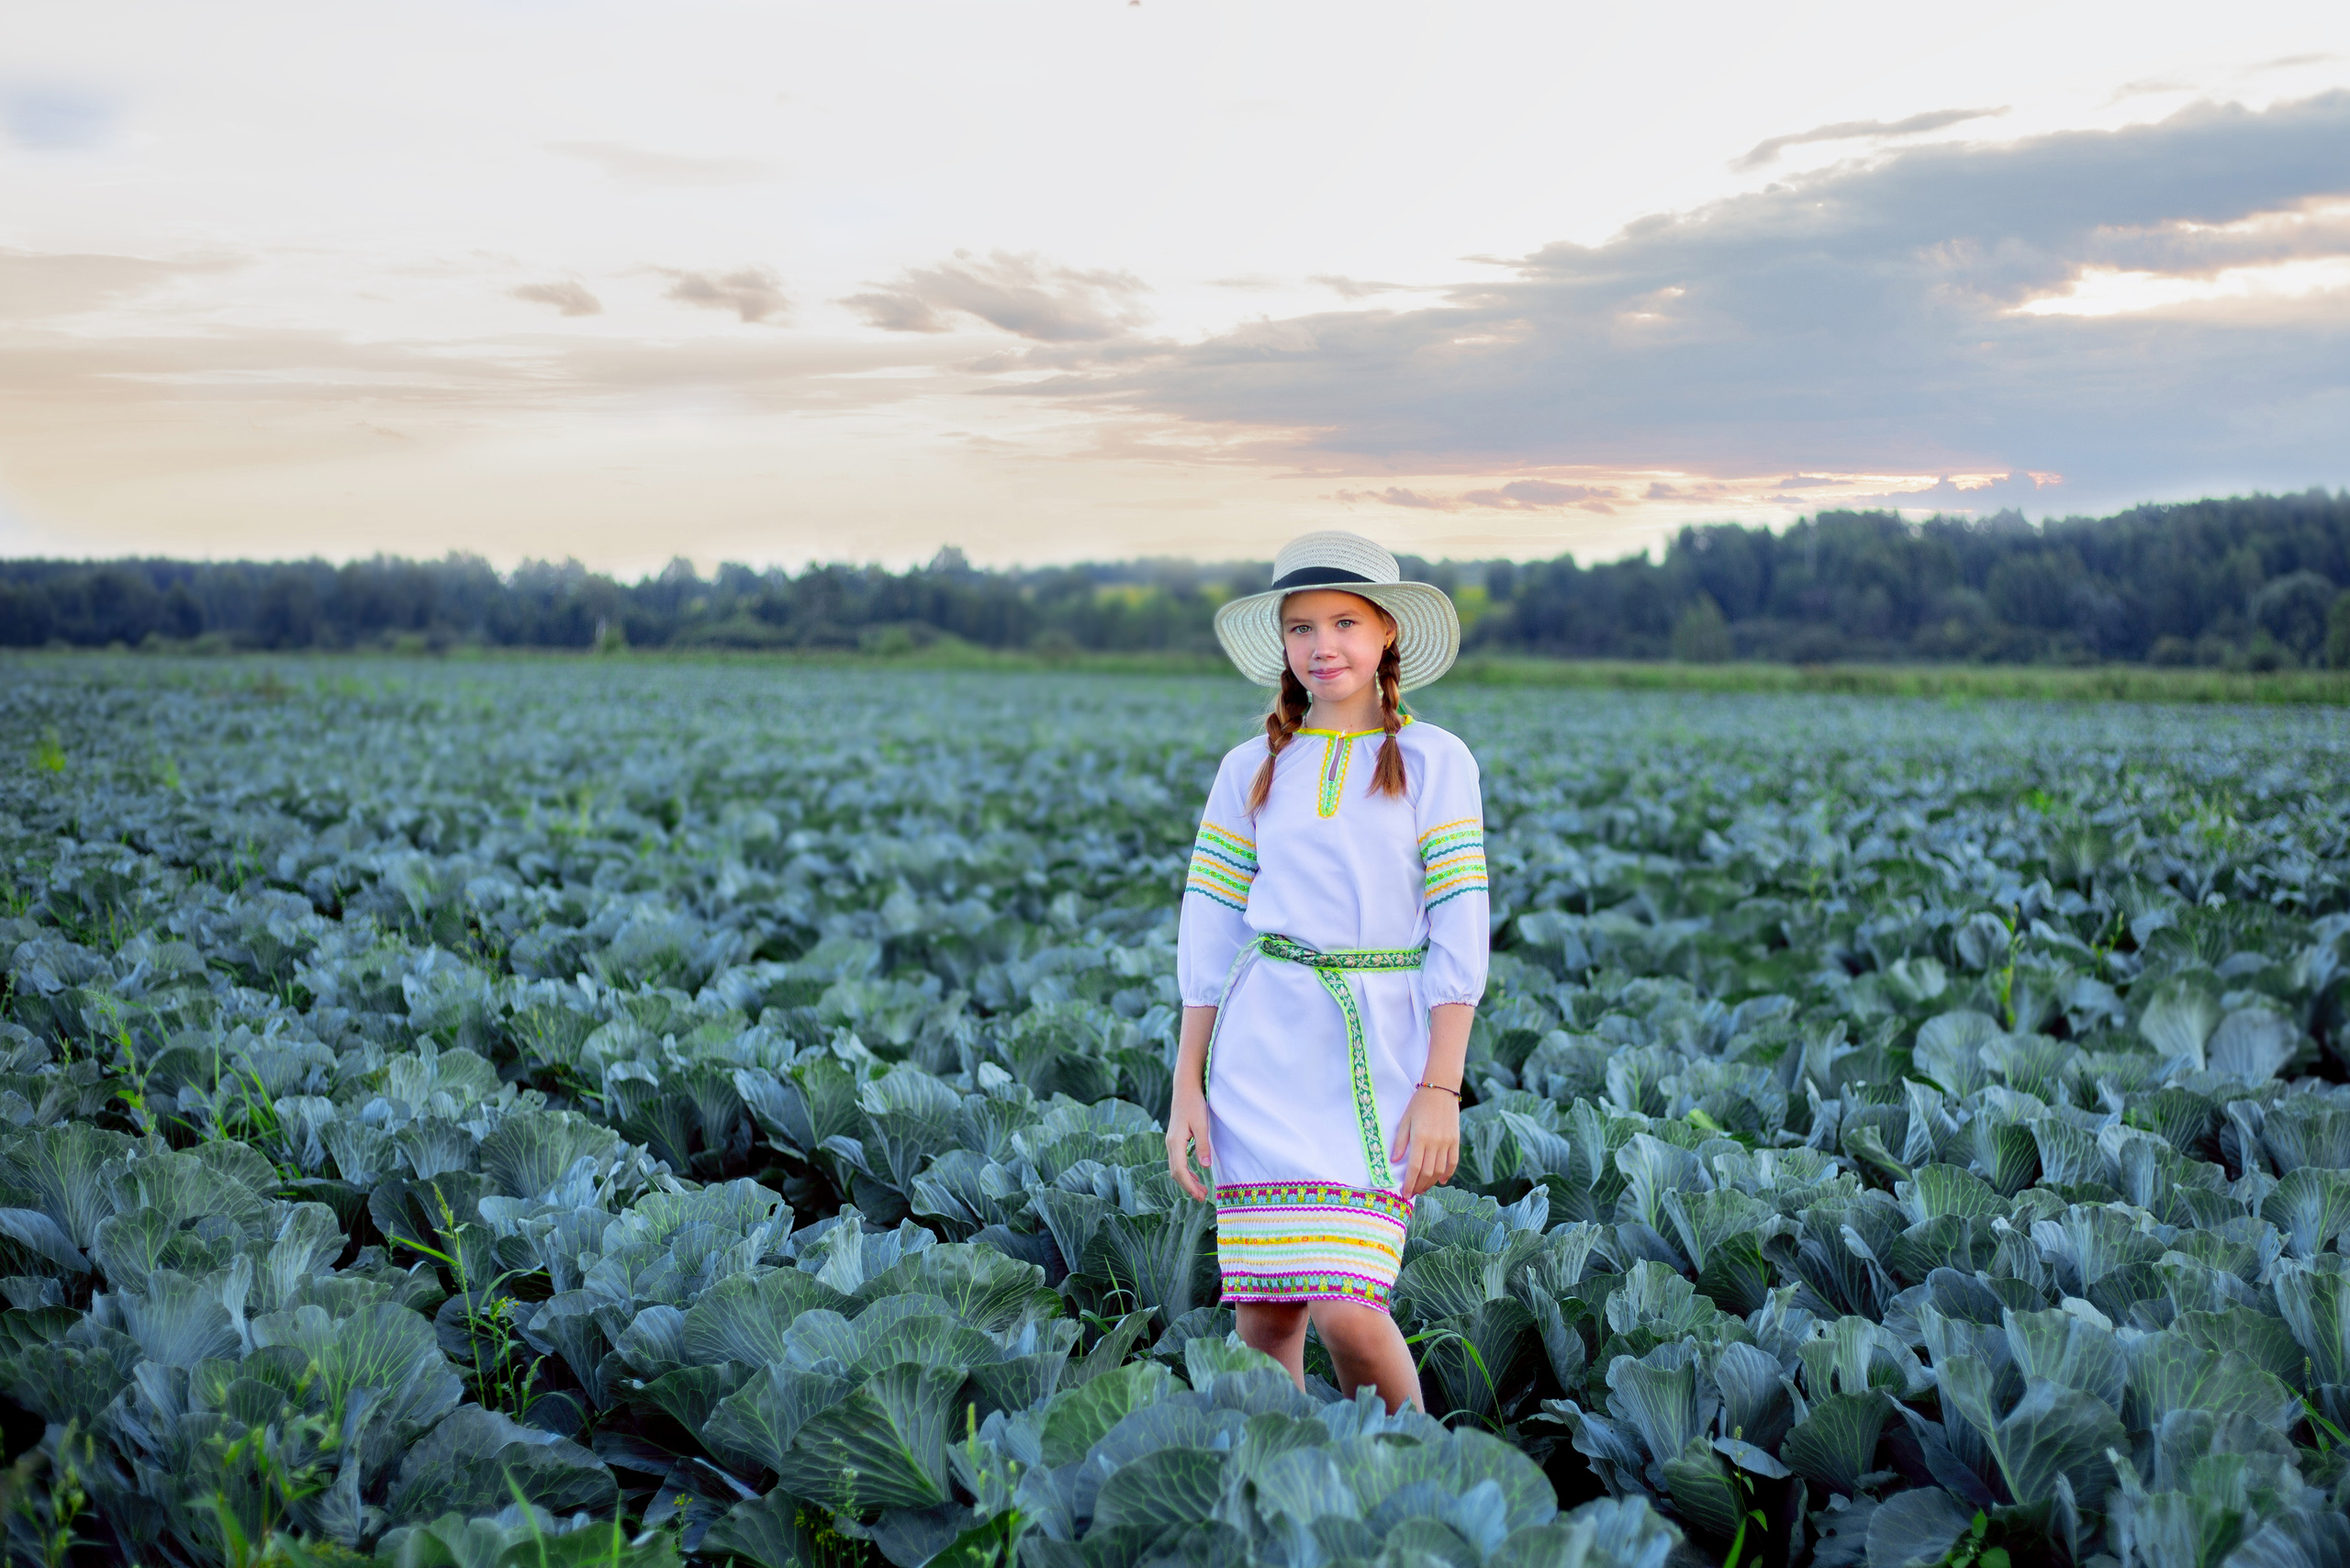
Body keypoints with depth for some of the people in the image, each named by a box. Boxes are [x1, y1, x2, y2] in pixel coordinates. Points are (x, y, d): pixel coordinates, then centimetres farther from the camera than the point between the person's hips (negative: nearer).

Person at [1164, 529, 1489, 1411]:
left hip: (1379, 1048, -2)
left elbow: (1459, 932, -1)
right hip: (1263, 1045, 3)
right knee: (1262, 1314, 1)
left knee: (1346, 1309, -11)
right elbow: (1208, 931, 10)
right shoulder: (1250, 770, 9)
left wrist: (1441, 1089, -8)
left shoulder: (1434, 762, 2)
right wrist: (1187, 1087, 5)